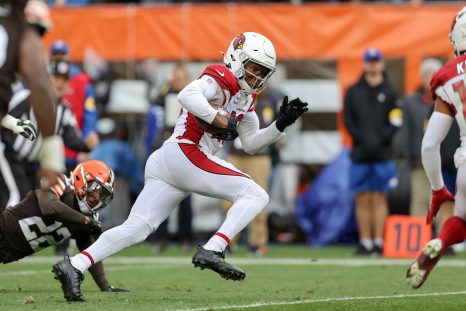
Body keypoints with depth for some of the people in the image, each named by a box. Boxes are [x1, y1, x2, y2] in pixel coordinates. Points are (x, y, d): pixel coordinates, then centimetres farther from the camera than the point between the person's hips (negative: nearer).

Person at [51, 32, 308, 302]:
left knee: (137, 229, -1)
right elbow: (188, 95, -23)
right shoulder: (221, 79, -4)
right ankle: (212, 251, -25)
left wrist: (281, 124, 17)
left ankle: (73, 267, -9)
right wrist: (220, 120, -23)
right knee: (256, 196, -10)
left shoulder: (245, 98, 26)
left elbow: (251, 143, 28)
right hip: (185, 154, -9)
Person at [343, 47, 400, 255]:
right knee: (362, 199, 2)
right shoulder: (353, 92, 10)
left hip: (382, 153, -2)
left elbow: (396, 121, 1)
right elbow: (347, 119, 5)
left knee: (379, 198, -2)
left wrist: (380, 139, -11)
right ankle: (365, 242, 5)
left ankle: (379, 241, -2)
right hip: (360, 153, 2)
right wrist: (363, 138, -8)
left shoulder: (389, 92, 6)